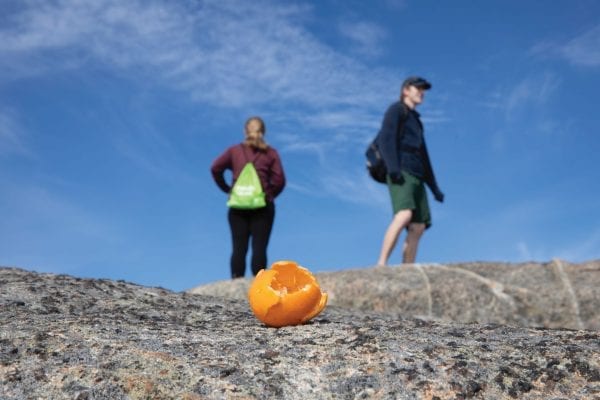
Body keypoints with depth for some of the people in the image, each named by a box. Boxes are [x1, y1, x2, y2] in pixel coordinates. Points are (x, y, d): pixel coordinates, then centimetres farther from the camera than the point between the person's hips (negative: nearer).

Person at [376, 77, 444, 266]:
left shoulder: (416, 120, 33)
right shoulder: (396, 110, 10)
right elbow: (386, 139, -6)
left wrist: (435, 187, 23)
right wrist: (393, 167, -22)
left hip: (416, 177, 8)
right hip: (401, 172, -8)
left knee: (418, 227, -6)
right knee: (404, 214, -29)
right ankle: (381, 263, -34)